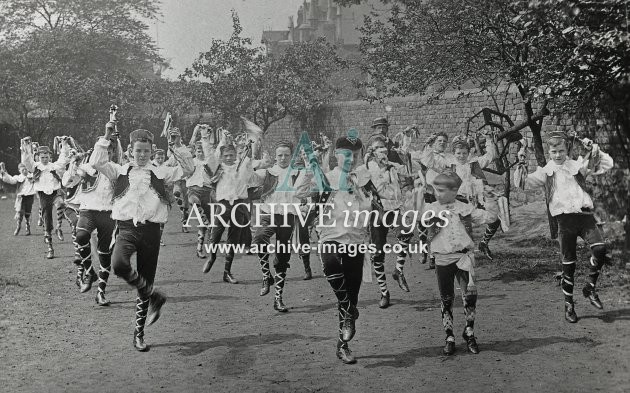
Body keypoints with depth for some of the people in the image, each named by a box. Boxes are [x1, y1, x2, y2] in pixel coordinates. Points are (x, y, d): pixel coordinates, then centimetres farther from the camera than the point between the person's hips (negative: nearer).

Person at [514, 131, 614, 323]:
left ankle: (590, 287, 2)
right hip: (565, 219, -1)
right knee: (568, 264, 3)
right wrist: (521, 166, -17)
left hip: (585, 215, 1)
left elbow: (607, 164, 7)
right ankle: (568, 304, 18)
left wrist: (594, 150, -3)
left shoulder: (578, 165, 10)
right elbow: (522, 183, -2)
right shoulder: (545, 172, 8)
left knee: (600, 249, -21)